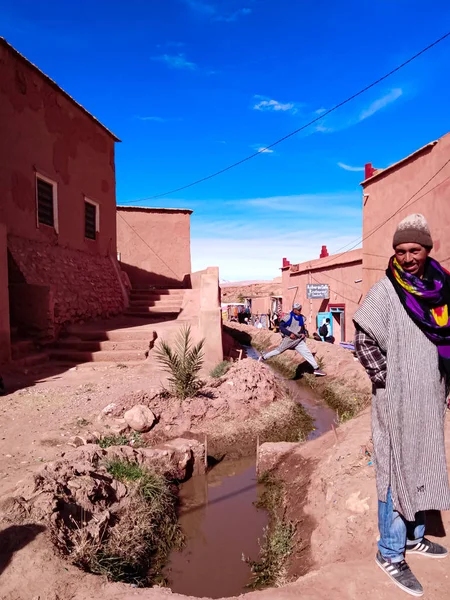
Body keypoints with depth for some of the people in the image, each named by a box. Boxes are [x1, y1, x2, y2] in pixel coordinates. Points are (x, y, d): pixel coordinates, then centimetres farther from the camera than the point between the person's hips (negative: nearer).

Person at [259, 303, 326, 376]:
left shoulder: (302, 318, 5)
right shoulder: (288, 317, -14)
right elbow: (281, 327, -14)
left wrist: (304, 333, 1)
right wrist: (289, 333, -20)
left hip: (299, 340, 5)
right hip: (288, 339, -5)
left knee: (307, 353, -2)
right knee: (278, 350, 6)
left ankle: (316, 369, 1)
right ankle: (263, 358, 25)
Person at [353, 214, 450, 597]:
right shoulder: (385, 291, -13)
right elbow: (364, 339, -17)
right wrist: (385, 379, -16)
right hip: (398, 400, -7)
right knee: (397, 472, 2)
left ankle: (414, 537, 38)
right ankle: (390, 554, 18)